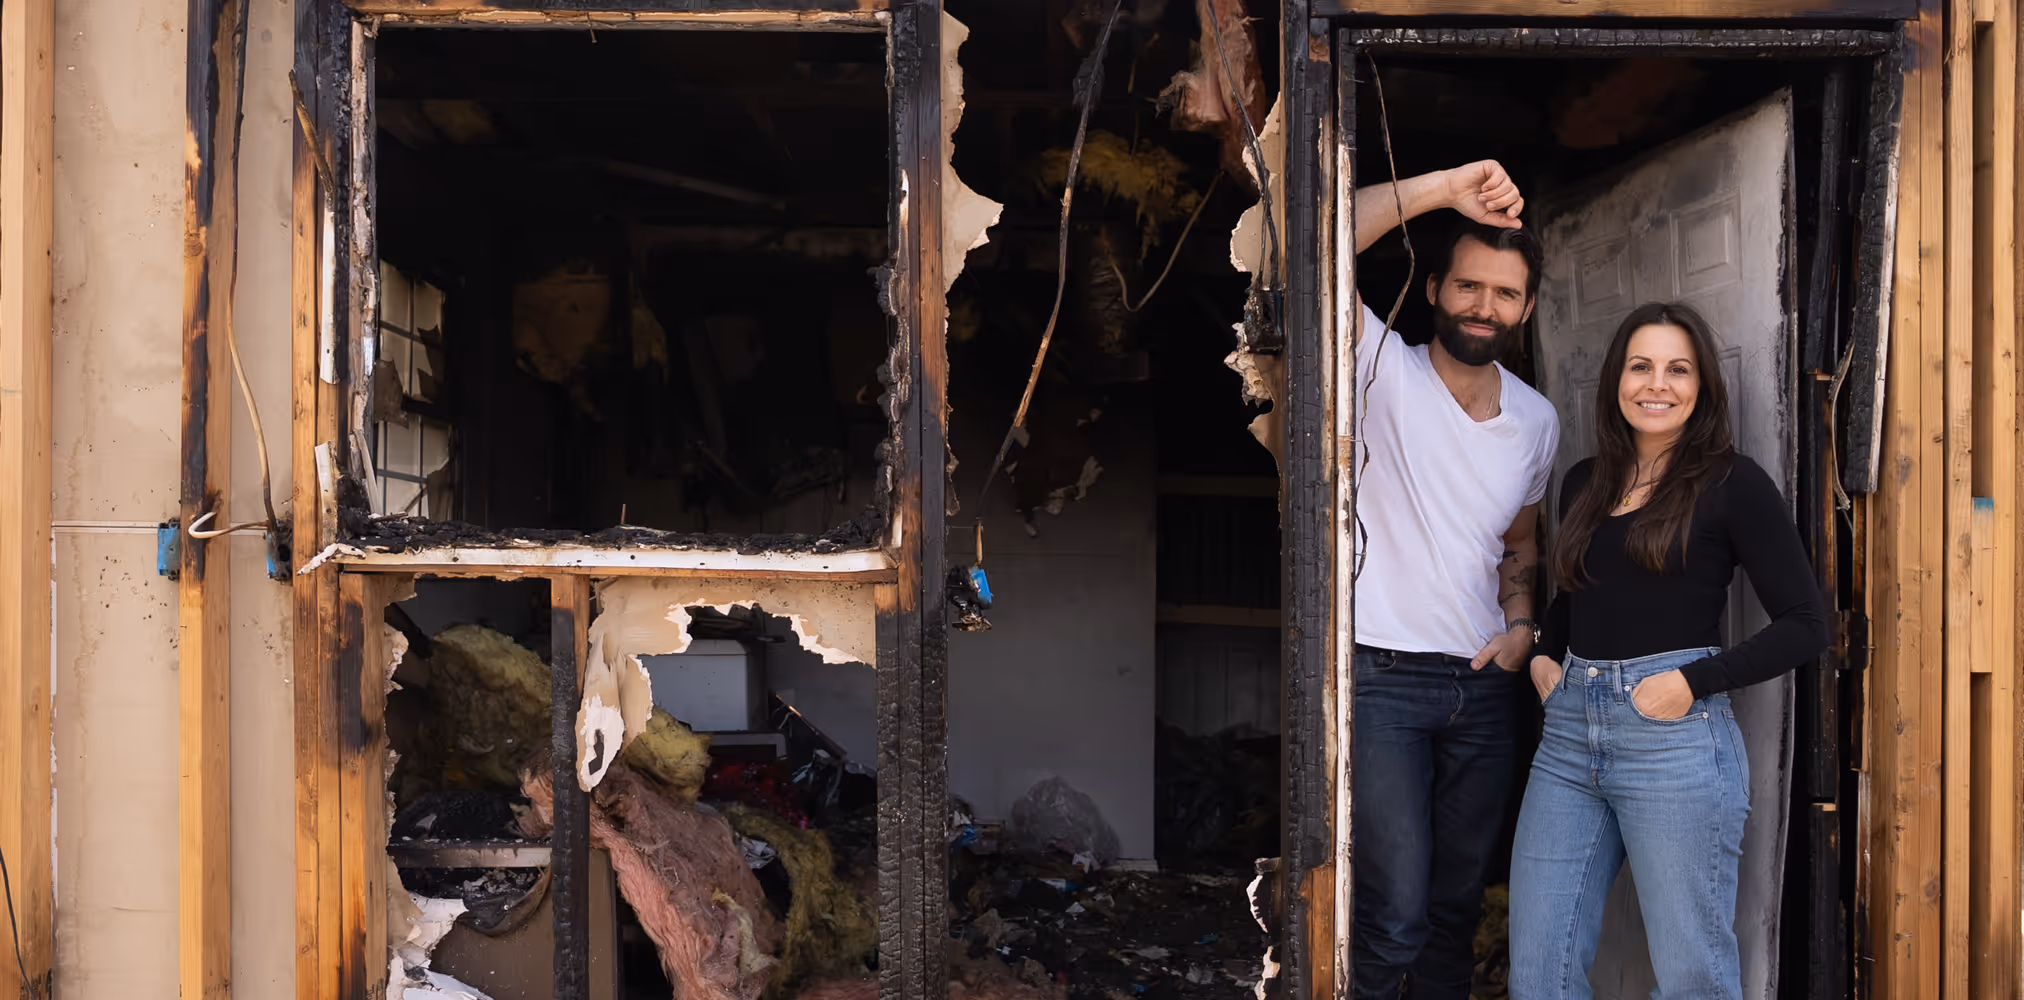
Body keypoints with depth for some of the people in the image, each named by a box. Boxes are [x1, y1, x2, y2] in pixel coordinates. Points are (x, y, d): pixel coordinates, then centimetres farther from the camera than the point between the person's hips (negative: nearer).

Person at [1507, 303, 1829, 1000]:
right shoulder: (1584, 484, 15)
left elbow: (1806, 626, -5)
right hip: (1569, 733, 5)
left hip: (1673, 735, -5)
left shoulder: (1732, 484, -2)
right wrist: (1543, 656, 11)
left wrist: (1694, 680, -14)